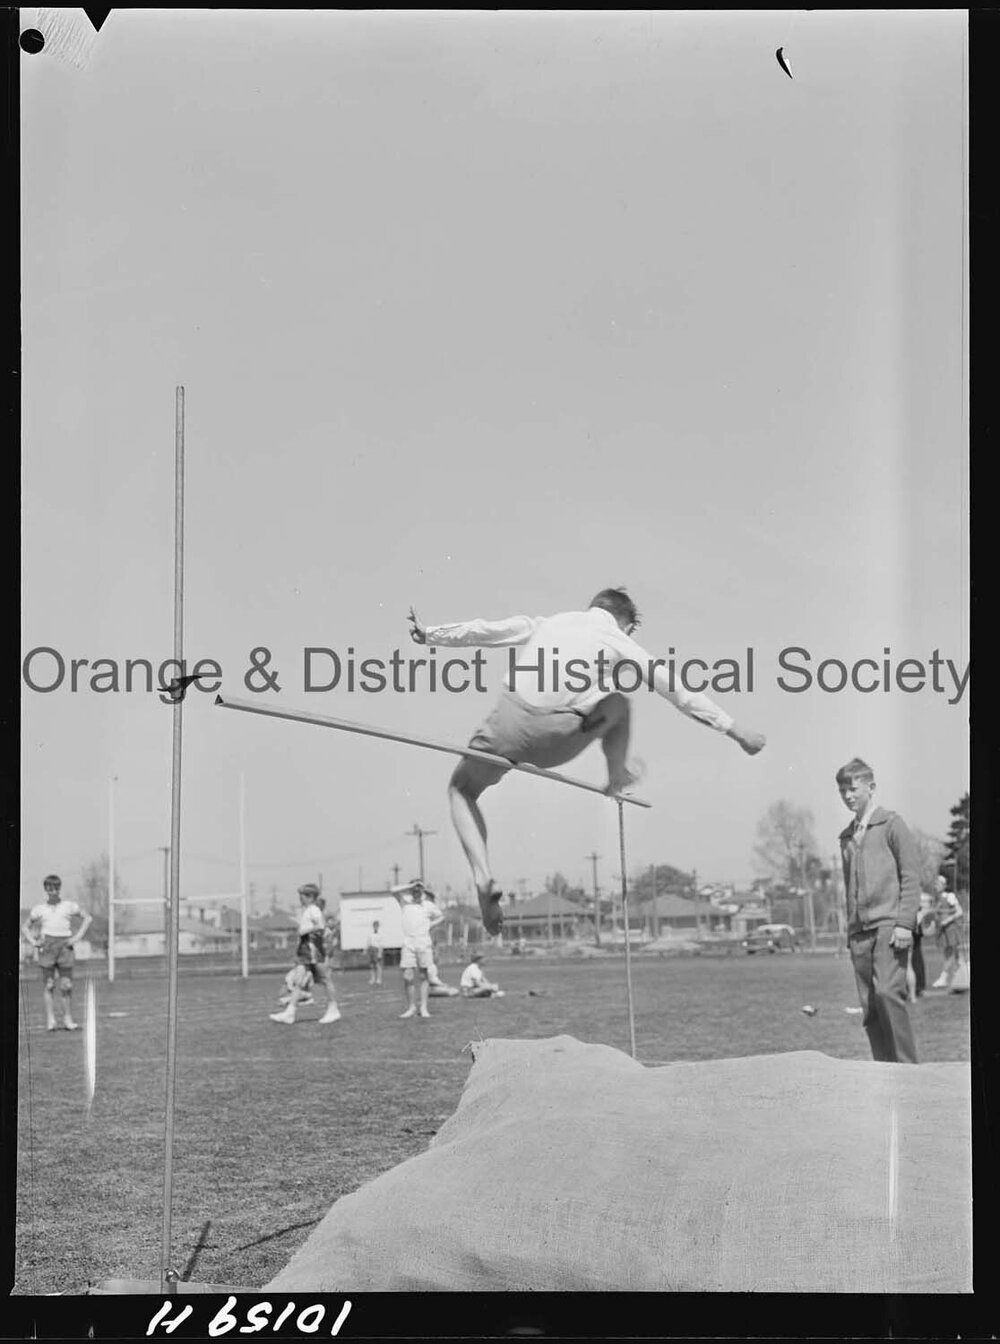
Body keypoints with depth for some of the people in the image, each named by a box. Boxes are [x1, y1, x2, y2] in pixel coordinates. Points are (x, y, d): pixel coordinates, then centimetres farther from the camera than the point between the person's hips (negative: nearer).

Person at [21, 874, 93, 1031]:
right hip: (47, 944, 0)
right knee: (48, 983, -2)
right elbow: (25, 927, 19)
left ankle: (68, 1019, 3)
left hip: (65, 944, 0)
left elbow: (88, 918, 14)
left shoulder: (69, 906, 9)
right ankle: (50, 1020, -2)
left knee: (66, 984, -2)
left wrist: (77, 937, 3)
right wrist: (33, 941, 2)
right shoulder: (39, 909, 11)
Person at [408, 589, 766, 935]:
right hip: (558, 738, 0)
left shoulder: (549, 622, 21)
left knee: (461, 790, 22)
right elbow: (680, 691, 15)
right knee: (618, 704, 29)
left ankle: (483, 879, 2)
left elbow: (485, 630, 22)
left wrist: (429, 633, 33)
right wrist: (735, 729, 21)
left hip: (510, 724, 1)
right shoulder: (620, 641, 15)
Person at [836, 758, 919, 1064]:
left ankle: (907, 1067, -16)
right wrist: (850, 930, 16)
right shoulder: (846, 837, 20)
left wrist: (905, 923, -11)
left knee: (887, 992, -21)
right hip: (859, 930, 6)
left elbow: (911, 876, -2)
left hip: (889, 924, -6)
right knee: (869, 1007, -1)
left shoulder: (891, 824, 4)